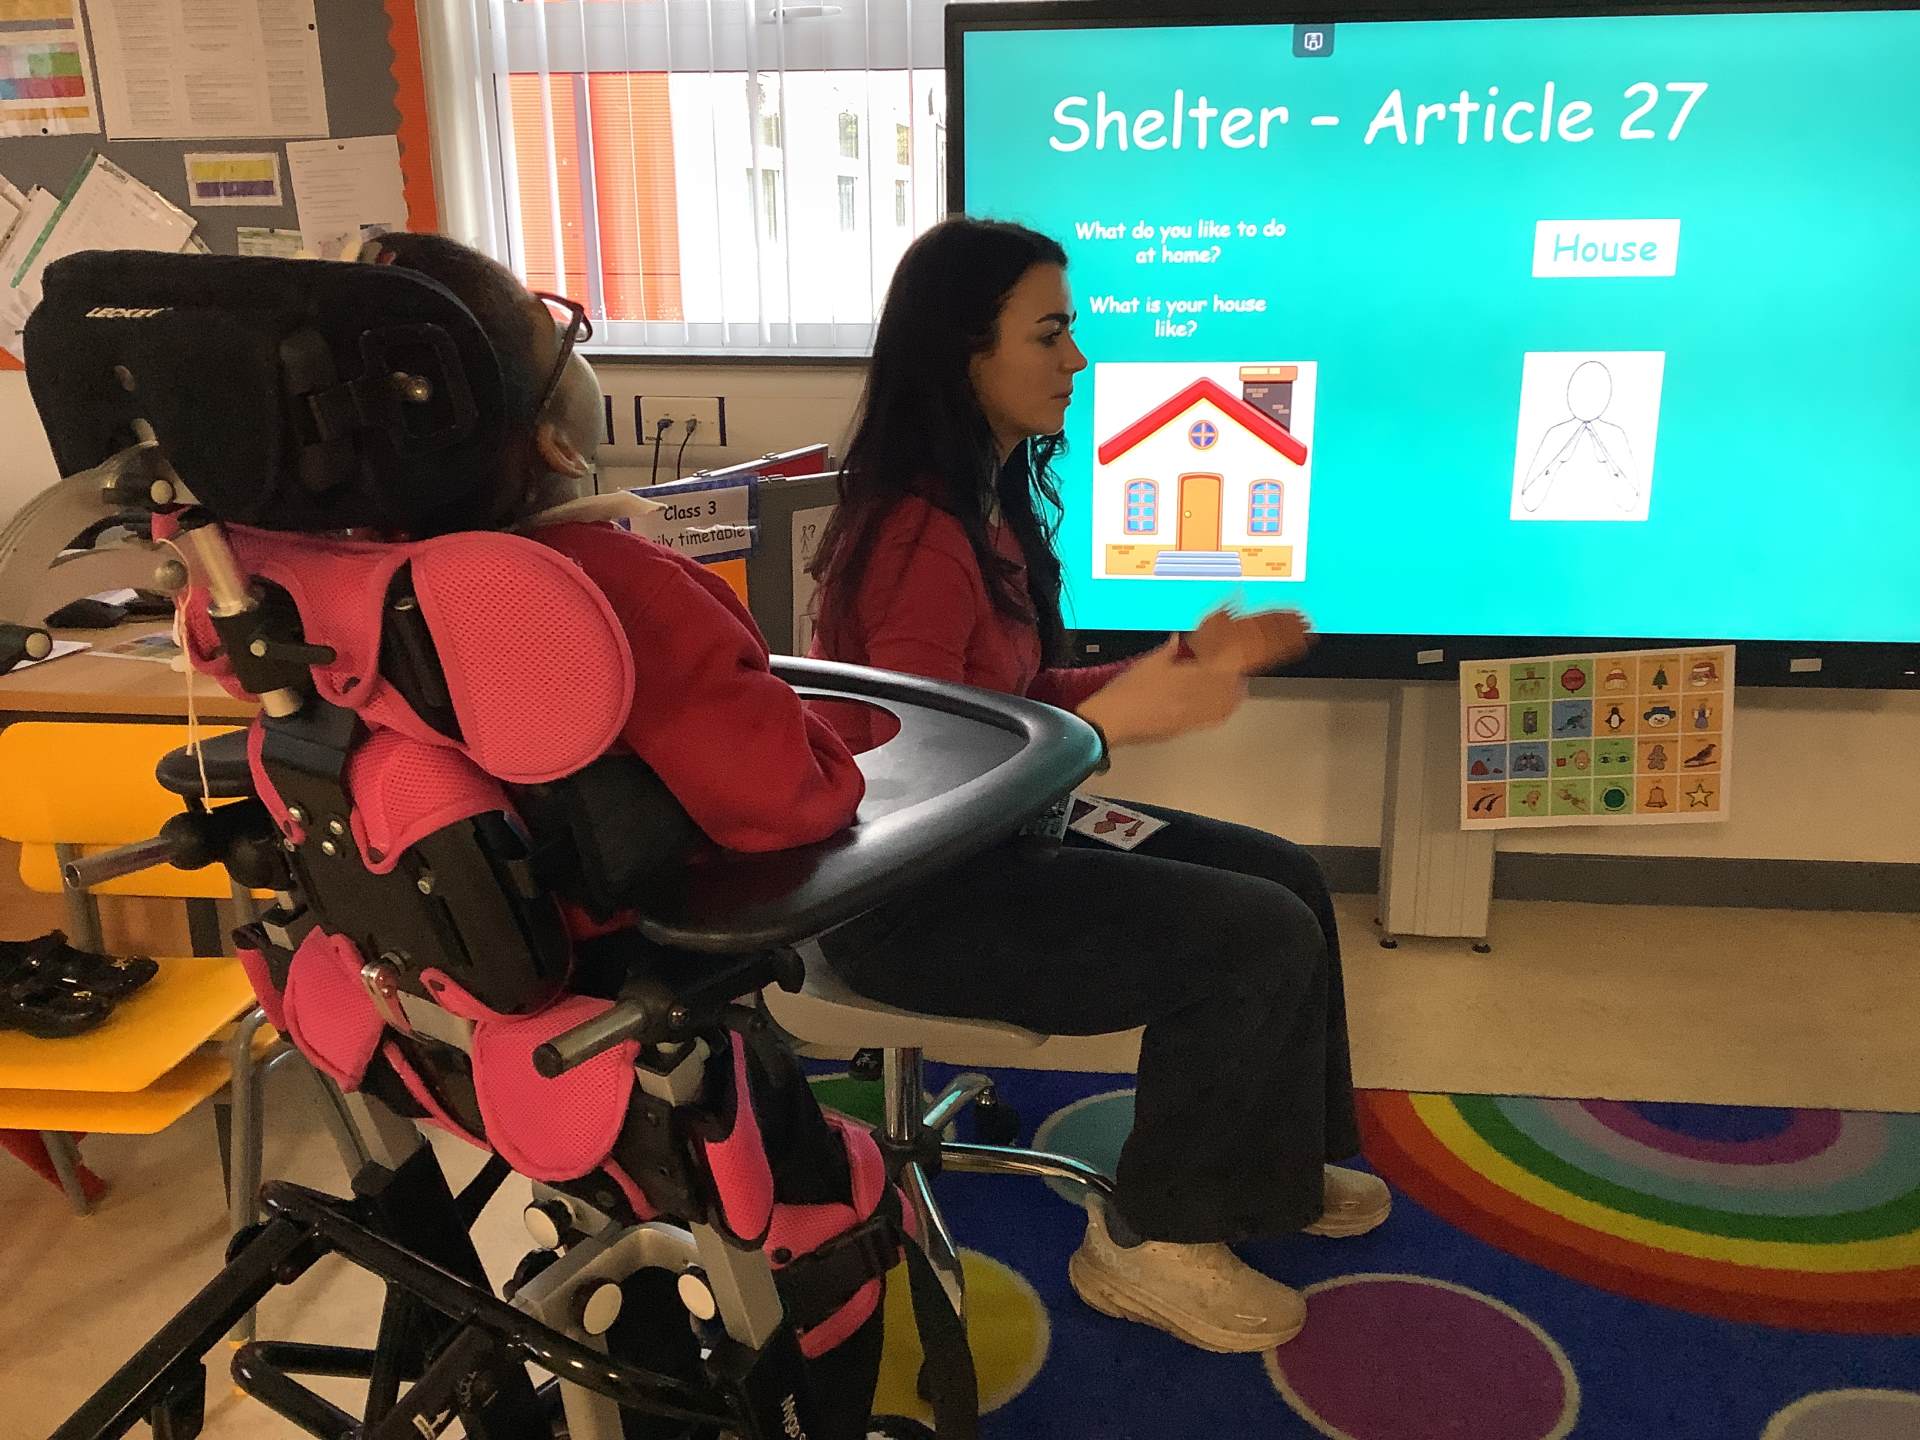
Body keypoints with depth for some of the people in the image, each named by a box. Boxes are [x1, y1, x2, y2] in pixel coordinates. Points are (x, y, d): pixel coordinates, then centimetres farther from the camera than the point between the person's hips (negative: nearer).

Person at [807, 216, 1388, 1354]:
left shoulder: (988, 501, 7)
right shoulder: (919, 538, -24)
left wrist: (1187, 662, 6)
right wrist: (1116, 720, -29)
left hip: (980, 835, 9)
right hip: (915, 891, -9)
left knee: (1286, 880, 9)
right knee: (1260, 938, -12)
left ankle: (1267, 1167, 28)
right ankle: (1152, 1240, 8)